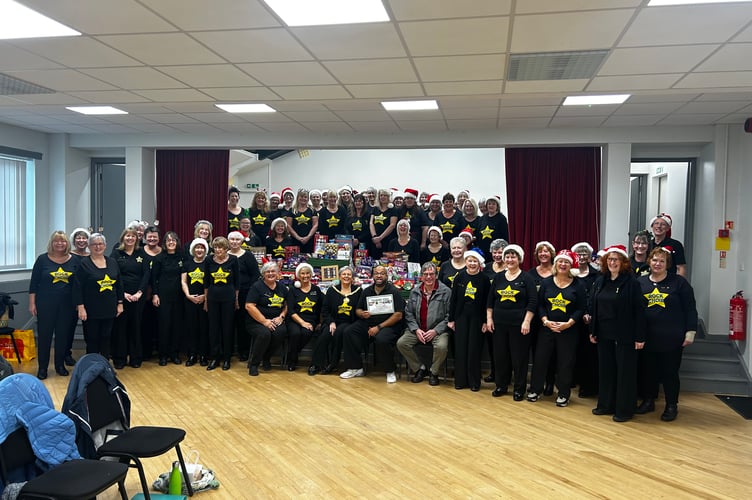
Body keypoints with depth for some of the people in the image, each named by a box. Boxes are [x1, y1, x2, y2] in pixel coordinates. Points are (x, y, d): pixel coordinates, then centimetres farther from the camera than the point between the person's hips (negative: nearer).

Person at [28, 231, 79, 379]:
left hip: (67, 305, 1)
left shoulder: (74, 260, 3)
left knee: (63, 335, 7)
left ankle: (60, 365, 20)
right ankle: (42, 367, 13)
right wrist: (32, 303, -2)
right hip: (46, 304, -1)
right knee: (44, 335, 3)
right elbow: (33, 282, 1)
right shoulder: (42, 259, 0)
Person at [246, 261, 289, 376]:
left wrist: (281, 317, -4)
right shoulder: (257, 286, -3)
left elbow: (287, 305, 17)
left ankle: (266, 358, -4)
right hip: (256, 322, -4)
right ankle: (253, 364, -13)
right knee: (264, 333, -35)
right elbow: (249, 306, -12)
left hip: (275, 321, 4)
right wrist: (264, 321, -17)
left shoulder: (282, 287, 13)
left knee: (281, 332, -30)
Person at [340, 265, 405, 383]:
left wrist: (379, 327, -17)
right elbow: (357, 310, 19)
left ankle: (390, 371, -10)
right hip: (368, 323, 5)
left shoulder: (394, 292, -4)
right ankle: (355, 368, -4)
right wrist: (362, 313, -9)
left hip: (389, 325, -5)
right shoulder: (367, 291, 13)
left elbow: (398, 315, -11)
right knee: (350, 333, -18)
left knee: (382, 340, -35)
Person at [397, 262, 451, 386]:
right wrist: (416, 329, -6)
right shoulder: (415, 292, 7)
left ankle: (433, 372, -2)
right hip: (418, 329, 4)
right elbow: (409, 314, 9)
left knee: (441, 346, -32)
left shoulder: (446, 291, -5)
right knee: (401, 343, -17)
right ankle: (419, 368, 4)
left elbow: (449, 316, -7)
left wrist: (435, 331, -15)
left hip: (438, 330, -4)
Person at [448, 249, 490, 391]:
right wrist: (451, 319, 2)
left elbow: (487, 302, -2)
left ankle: (474, 382, 14)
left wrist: (485, 321, -5)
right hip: (461, 316, 2)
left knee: (474, 349, 3)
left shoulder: (484, 279, -4)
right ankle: (460, 380, 16)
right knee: (460, 348, 5)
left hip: (476, 317, -2)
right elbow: (453, 299, 3)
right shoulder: (459, 277, 0)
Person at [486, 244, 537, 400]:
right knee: (500, 355, 10)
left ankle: (519, 389, 15)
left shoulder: (526, 278, -3)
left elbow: (532, 302, -7)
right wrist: (489, 319, 5)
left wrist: (526, 321, -13)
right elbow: (490, 300, 12)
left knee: (519, 357, 3)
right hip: (499, 323, 4)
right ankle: (501, 386, 24)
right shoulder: (498, 277, 9)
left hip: (519, 324, -4)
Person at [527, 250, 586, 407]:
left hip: (568, 330, -1)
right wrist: (545, 321, -11)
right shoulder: (546, 282, 4)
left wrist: (568, 323, -15)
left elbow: (581, 308, -4)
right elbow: (540, 304, 3)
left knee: (565, 362, 5)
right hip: (547, 328, 2)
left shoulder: (577, 285, -2)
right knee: (540, 359, 5)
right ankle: (535, 390, 20)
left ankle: (563, 394, 19)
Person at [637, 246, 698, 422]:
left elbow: (690, 308, -2)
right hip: (648, 337, 3)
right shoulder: (640, 282, 4)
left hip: (672, 337, -3)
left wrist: (690, 332, -6)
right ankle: (648, 401, 27)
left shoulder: (679, 282, -3)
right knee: (649, 370, 12)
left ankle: (671, 406, 19)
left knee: (670, 372, 6)